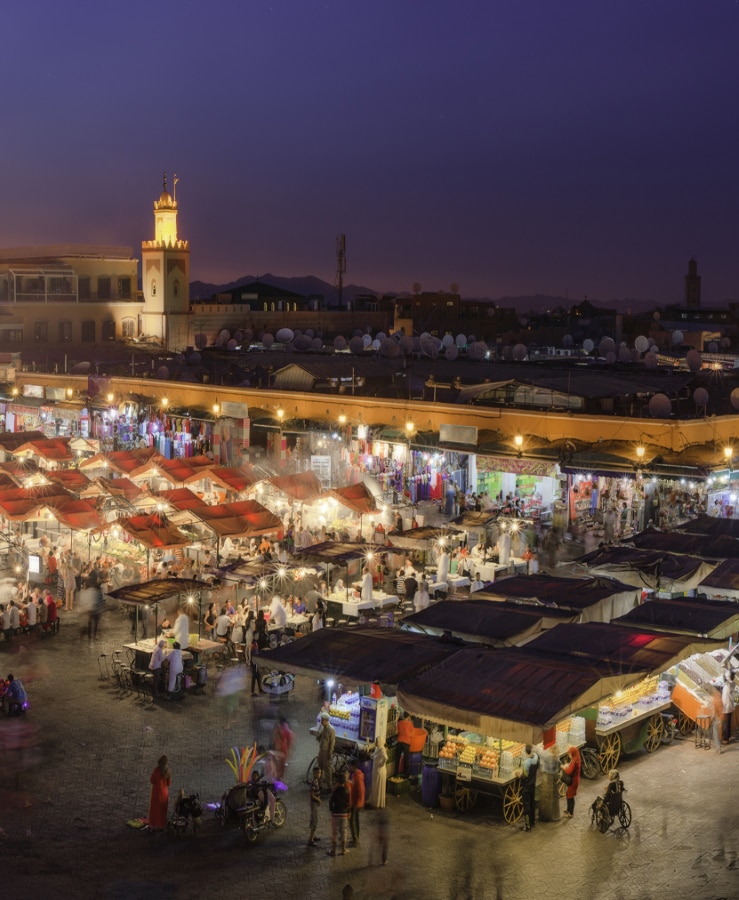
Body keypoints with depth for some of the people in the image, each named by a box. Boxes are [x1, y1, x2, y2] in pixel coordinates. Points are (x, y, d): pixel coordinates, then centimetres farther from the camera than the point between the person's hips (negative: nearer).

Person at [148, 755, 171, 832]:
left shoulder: (157, 770, -16)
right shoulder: (168, 771, -2)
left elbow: (151, 781, -9)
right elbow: (169, 783, 5)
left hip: (156, 792, -4)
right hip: (164, 792, 4)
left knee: (154, 809, 6)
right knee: (163, 810, 14)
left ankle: (153, 826, 8)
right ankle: (161, 826, 18)